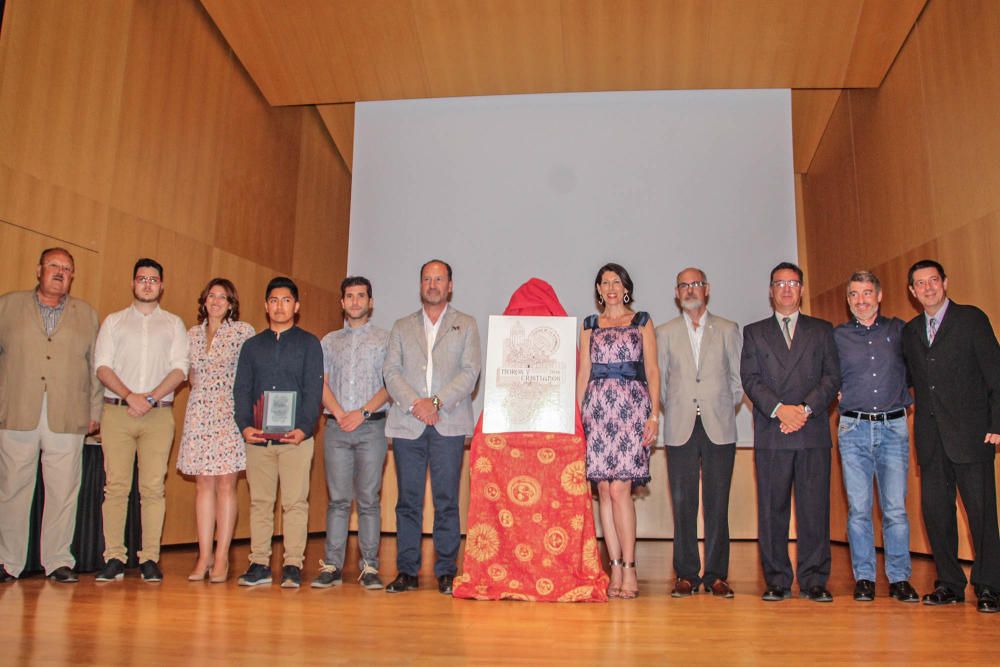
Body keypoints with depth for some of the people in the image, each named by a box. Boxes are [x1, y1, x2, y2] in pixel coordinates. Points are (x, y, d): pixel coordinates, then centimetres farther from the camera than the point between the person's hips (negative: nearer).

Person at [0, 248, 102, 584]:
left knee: (63, 491, 0)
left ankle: (58, 561, 9)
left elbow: (96, 366, 13)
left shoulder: (87, 314, 15)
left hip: (67, 417, 0)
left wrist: (95, 411, 8)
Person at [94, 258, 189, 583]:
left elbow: (179, 369, 4)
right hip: (117, 411, 1)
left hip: (159, 414, 0)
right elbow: (102, 366, 5)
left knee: (153, 487, -3)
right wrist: (130, 396, -11)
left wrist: (151, 398, -11)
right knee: (116, 486, -3)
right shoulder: (113, 321, 16)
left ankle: (149, 559, 0)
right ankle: (114, 558, 2)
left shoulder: (173, 324, 15)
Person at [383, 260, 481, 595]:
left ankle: (446, 571, 7)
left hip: (449, 424, -2)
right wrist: (414, 404, -10)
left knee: (446, 500, -1)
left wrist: (437, 401, -12)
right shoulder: (402, 327, 18)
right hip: (407, 424, 2)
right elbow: (390, 371, 6)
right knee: (408, 499, 3)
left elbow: (470, 372, 1)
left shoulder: (466, 325, 13)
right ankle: (407, 571, 10)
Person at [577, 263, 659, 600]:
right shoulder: (590, 325, 17)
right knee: (604, 490, -2)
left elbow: (652, 370, 6)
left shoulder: (642, 321, 12)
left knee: (619, 488, -13)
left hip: (632, 406, -2)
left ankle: (628, 567, -5)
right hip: (597, 408, 3)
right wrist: (575, 414, 5)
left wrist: (654, 414, -4)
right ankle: (616, 568, 3)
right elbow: (583, 372, 14)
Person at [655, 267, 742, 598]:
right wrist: (674, 412, 5)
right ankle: (686, 574, 8)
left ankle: (716, 575, 9)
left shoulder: (728, 330, 11)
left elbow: (738, 378, 12)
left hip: (719, 428, 0)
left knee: (717, 504, 1)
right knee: (683, 503, 0)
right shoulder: (665, 333, 11)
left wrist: (724, 410, 8)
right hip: (680, 429, 0)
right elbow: (660, 380, 11)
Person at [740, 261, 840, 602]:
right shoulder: (754, 332, 14)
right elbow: (750, 379, 3)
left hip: (813, 433, 0)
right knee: (772, 509, 1)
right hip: (771, 434, 0)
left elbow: (832, 376, 6)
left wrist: (806, 409, -10)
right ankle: (777, 581, 9)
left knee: (814, 508, 0)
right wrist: (779, 408, -12)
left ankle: (814, 580, 8)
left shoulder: (821, 330, 16)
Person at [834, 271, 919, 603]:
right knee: (858, 508, 1)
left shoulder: (899, 330, 9)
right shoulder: (836, 336, 7)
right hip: (853, 428, 0)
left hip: (893, 428, 0)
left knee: (896, 508, -1)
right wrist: (837, 393, -2)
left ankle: (899, 578, 10)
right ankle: (864, 577, 10)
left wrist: (905, 397, 5)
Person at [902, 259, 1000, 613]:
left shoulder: (971, 319, 2)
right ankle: (949, 583, 15)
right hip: (930, 435, 4)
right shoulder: (910, 331, 15)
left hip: (969, 431, -4)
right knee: (935, 510, 5)